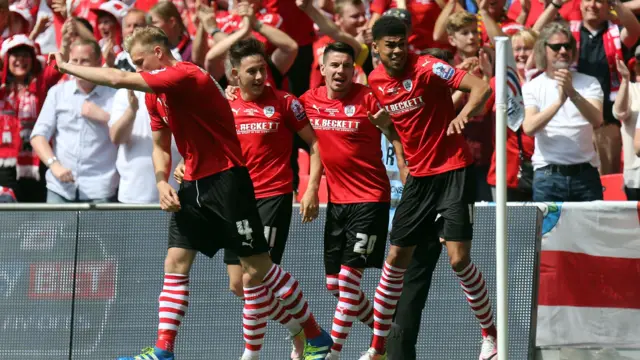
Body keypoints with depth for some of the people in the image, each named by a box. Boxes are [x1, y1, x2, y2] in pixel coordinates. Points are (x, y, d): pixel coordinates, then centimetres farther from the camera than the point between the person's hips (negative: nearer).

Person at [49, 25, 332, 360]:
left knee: (258, 266, -5)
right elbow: (160, 146, 20)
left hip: (227, 179, -9)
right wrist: (162, 182, 0)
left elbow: (119, 80, -28)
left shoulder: (185, 76, -20)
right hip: (194, 183, 9)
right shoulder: (155, 94, 10)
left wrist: (67, 67, -16)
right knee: (176, 262, 1)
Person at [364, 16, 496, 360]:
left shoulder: (427, 68, -15)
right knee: (395, 259, 7)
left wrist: (464, 114, -43)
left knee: (459, 257, -13)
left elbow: (481, 87, -25)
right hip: (418, 177, 6)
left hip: (453, 172, -6)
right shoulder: (376, 80, 3)